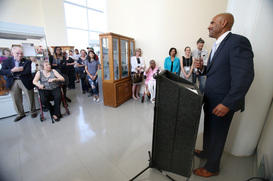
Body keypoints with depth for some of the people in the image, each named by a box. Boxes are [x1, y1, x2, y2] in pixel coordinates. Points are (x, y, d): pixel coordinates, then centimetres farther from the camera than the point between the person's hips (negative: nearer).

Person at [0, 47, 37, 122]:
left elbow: (28, 72, -13)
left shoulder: (27, 61, 0)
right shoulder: (6, 61, 8)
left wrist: (14, 72, -10)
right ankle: (20, 114, 28)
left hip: (25, 82, -2)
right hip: (13, 83, 3)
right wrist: (12, 70, -19)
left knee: (30, 98, 6)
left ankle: (33, 112, 25)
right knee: (16, 100, 10)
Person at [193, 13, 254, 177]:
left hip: (223, 103, -8)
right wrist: (203, 69, -1)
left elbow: (244, 76, -25)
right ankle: (206, 152, 51)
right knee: (208, 130, 25)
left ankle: (212, 168, 35)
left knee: (217, 135, 11)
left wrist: (228, 104, -26)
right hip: (210, 100, 8)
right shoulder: (217, 46, 12)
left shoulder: (238, 42, -17)